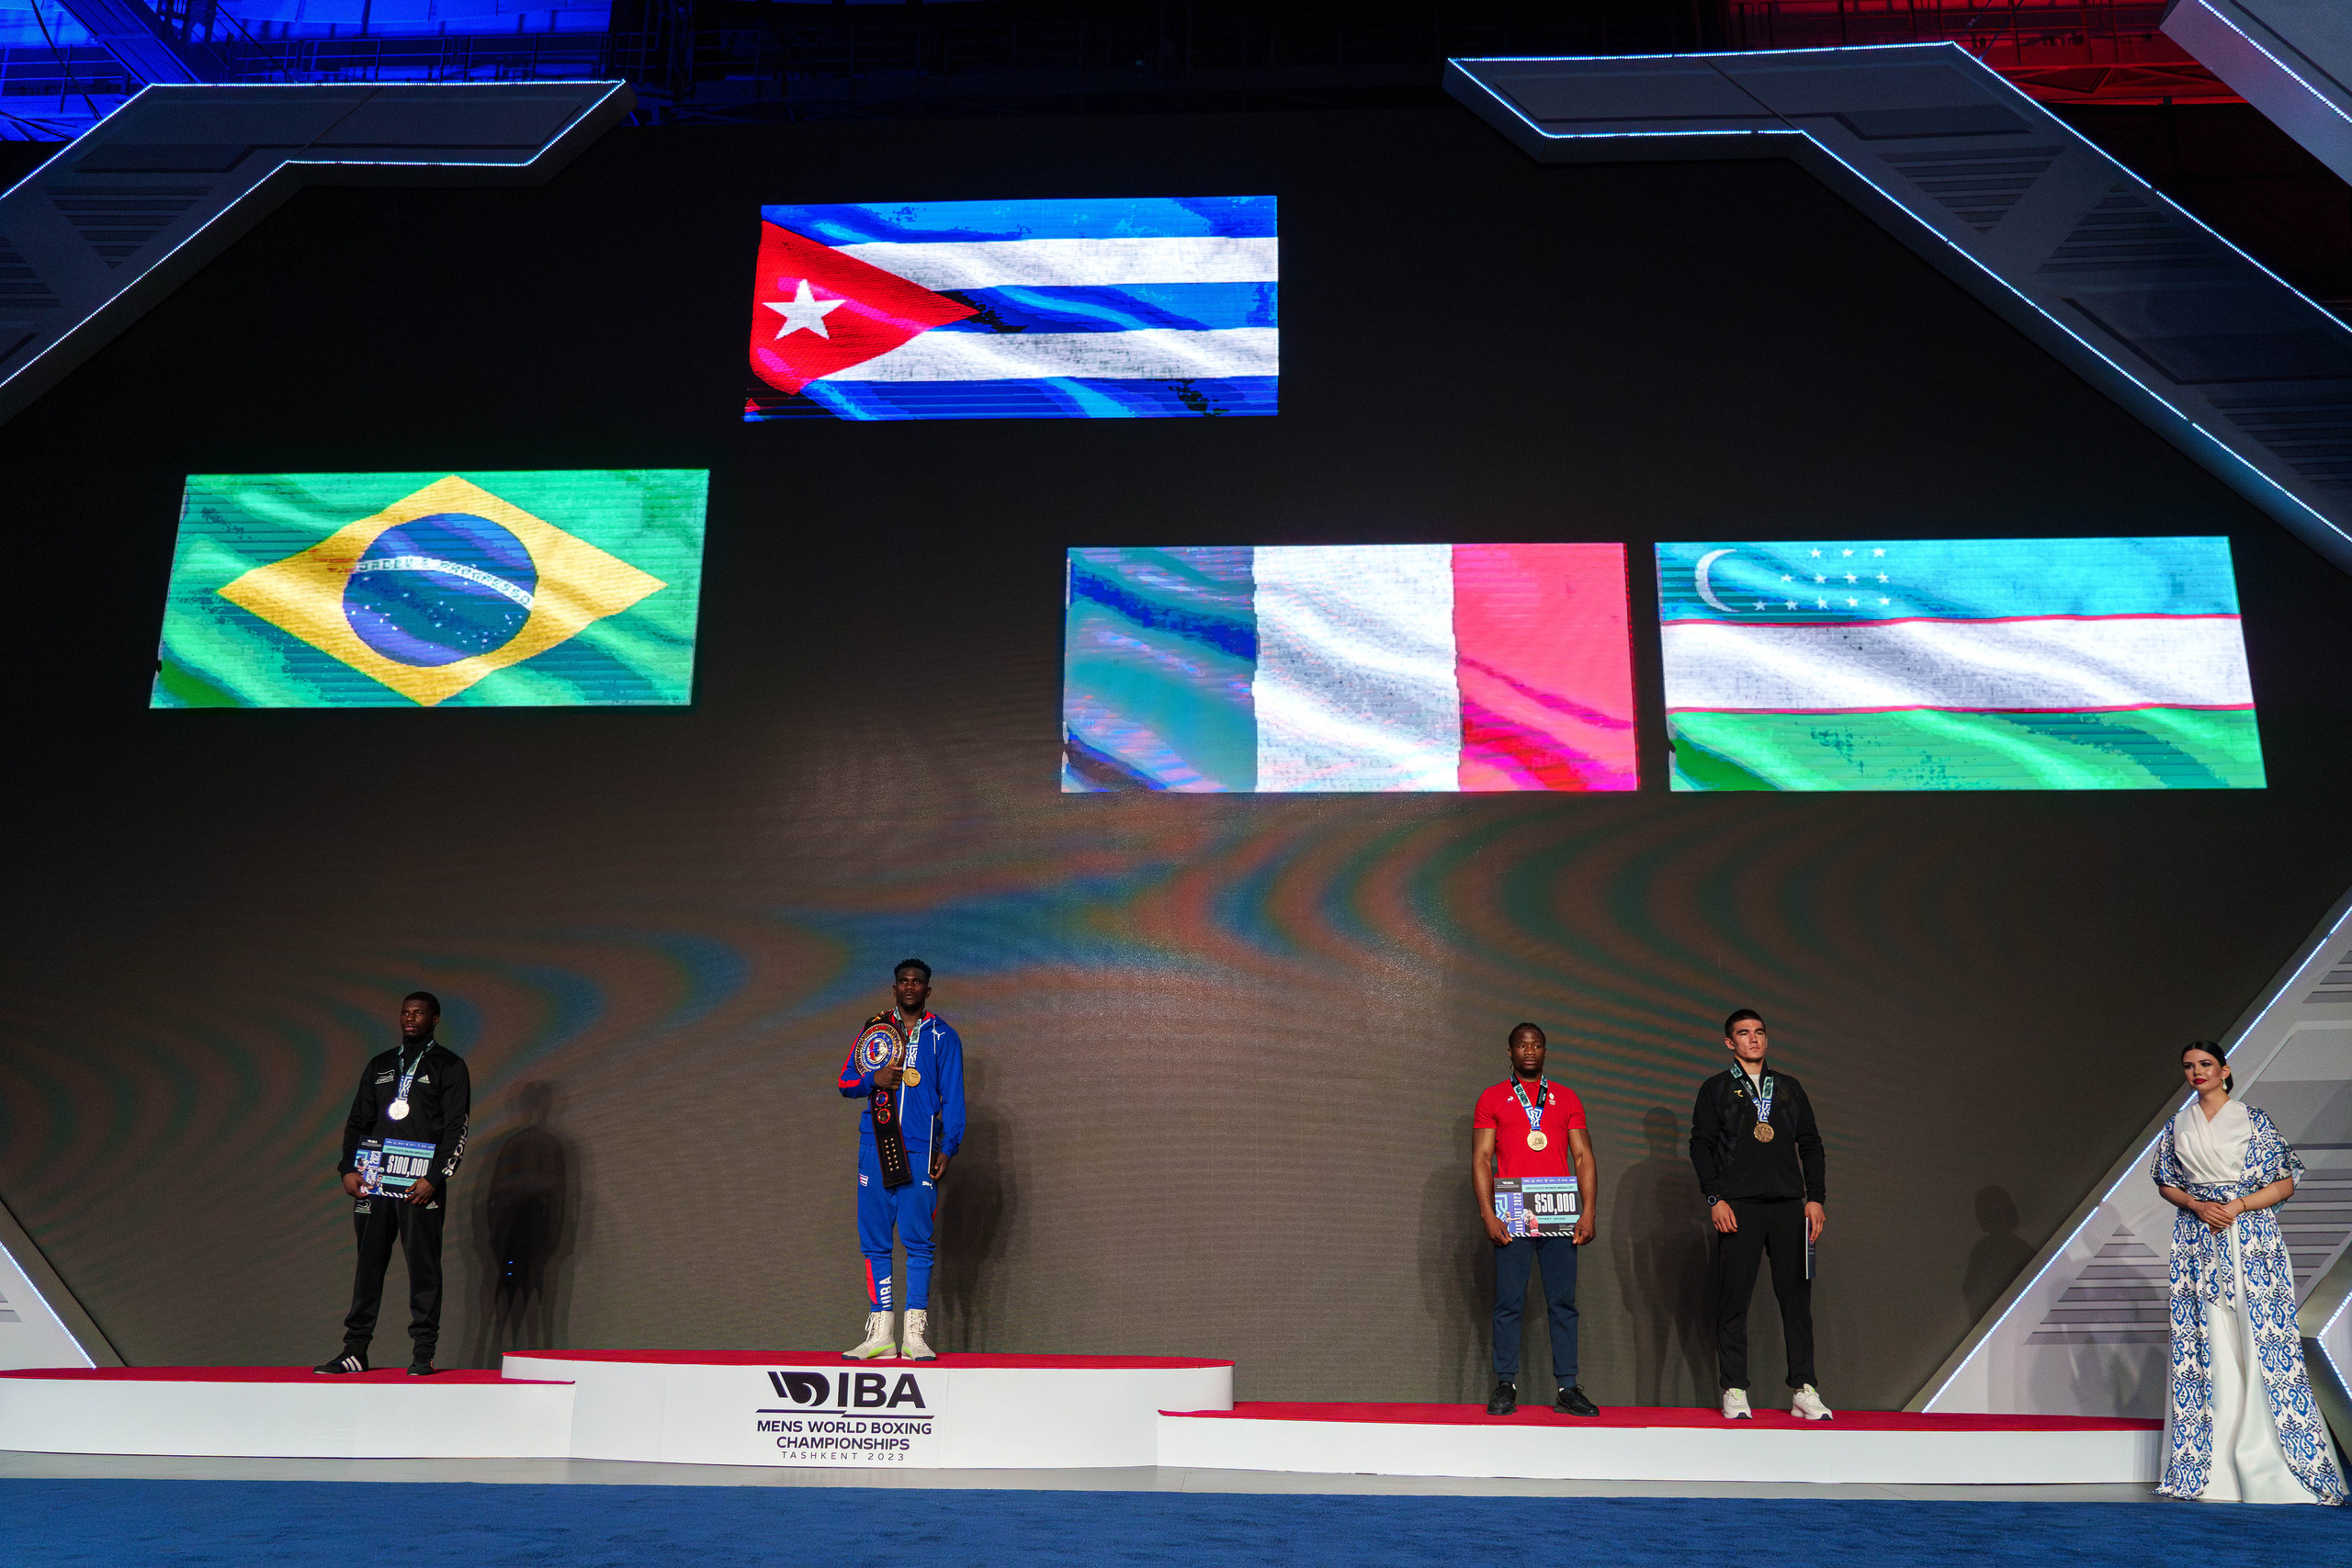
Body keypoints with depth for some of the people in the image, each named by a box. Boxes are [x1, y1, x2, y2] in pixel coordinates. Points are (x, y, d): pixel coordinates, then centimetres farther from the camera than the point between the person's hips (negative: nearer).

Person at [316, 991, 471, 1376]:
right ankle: (355, 1351, 8)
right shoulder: (380, 1065, 19)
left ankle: (423, 1354, -1)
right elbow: (357, 1121, 19)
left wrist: (435, 1177, -12)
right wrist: (349, 1168, 5)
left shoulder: (449, 1066, 5)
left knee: (423, 1265, -4)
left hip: (420, 1183, -4)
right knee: (368, 1263, 4)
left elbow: (456, 1128, -2)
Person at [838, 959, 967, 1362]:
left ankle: (916, 1333, -3)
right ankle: (880, 1334, 5)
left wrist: (946, 1148, -5)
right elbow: (846, 1082, 15)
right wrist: (874, 1079, -7)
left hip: (920, 1150, -2)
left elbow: (953, 1097, 6)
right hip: (875, 1145, 2)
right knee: (874, 1240, 0)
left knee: (918, 1240, -6)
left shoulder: (943, 1036, 9)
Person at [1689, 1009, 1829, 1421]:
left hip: (1789, 1205, 3)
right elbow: (1700, 1145, 3)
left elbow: (1810, 1143, 15)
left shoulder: (1789, 1087, 17)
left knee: (1797, 1297, 0)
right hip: (1738, 1208, -2)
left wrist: (1815, 1197, 5)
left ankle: (1804, 1390, 5)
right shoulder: (1716, 1089, 9)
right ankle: (1734, 1391, 2)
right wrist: (1715, 1198, -8)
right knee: (1733, 1299, -3)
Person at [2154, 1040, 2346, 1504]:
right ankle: (2213, 1460, 6)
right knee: (2206, 1341, 1)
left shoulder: (2253, 1121, 1)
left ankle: (2263, 1457, 0)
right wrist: (2198, 1205, -5)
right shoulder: (2177, 1128, 11)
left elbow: (2285, 1184, 0)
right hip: (2197, 1242, 3)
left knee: (2259, 1337, -7)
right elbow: (2166, 1184, 14)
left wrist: (2238, 1205, -12)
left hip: (2250, 1238, -3)